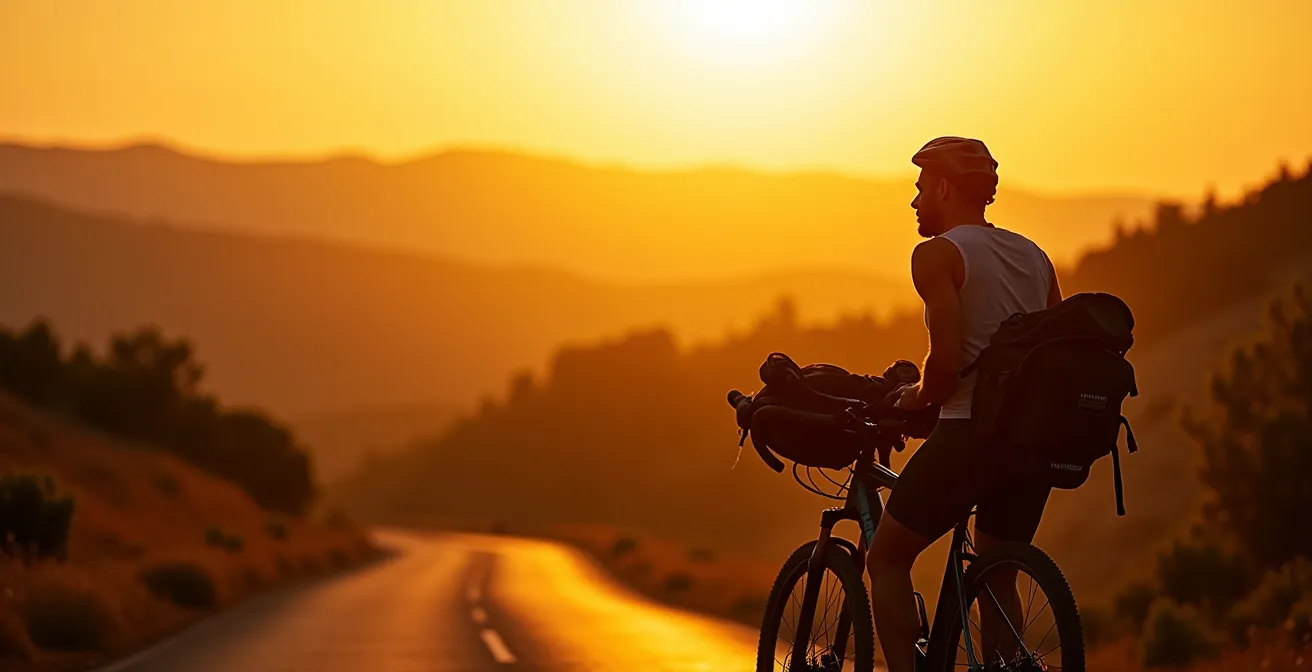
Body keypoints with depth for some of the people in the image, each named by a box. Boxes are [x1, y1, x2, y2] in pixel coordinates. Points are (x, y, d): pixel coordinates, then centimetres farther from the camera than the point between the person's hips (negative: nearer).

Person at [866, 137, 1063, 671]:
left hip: (970, 432, -7)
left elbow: (947, 360, -16)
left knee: (886, 560, 8)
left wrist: (918, 398, 3)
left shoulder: (938, 254, -6)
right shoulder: (1034, 256, 15)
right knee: (998, 580, 20)